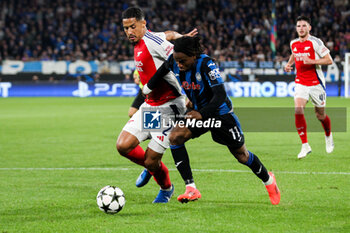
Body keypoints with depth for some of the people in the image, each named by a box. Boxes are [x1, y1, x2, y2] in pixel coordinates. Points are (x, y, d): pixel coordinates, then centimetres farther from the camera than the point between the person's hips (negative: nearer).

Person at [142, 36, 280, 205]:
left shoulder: (206, 65, -31)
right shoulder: (173, 61, -16)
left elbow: (220, 95, -36)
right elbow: (163, 70, 10)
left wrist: (202, 113, -47)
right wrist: (148, 87, 17)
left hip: (221, 113, -5)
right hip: (197, 111, 5)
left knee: (242, 156, 9)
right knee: (175, 137, -21)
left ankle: (268, 180, 40)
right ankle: (191, 189, -19)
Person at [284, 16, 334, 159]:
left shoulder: (315, 42, -11)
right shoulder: (293, 44, 6)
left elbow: (329, 60, -13)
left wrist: (311, 61, -24)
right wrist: (289, 64, 11)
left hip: (316, 83, -3)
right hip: (300, 82, 3)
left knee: (320, 116, 6)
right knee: (298, 110, -19)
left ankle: (328, 136, 41)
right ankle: (305, 146, -14)